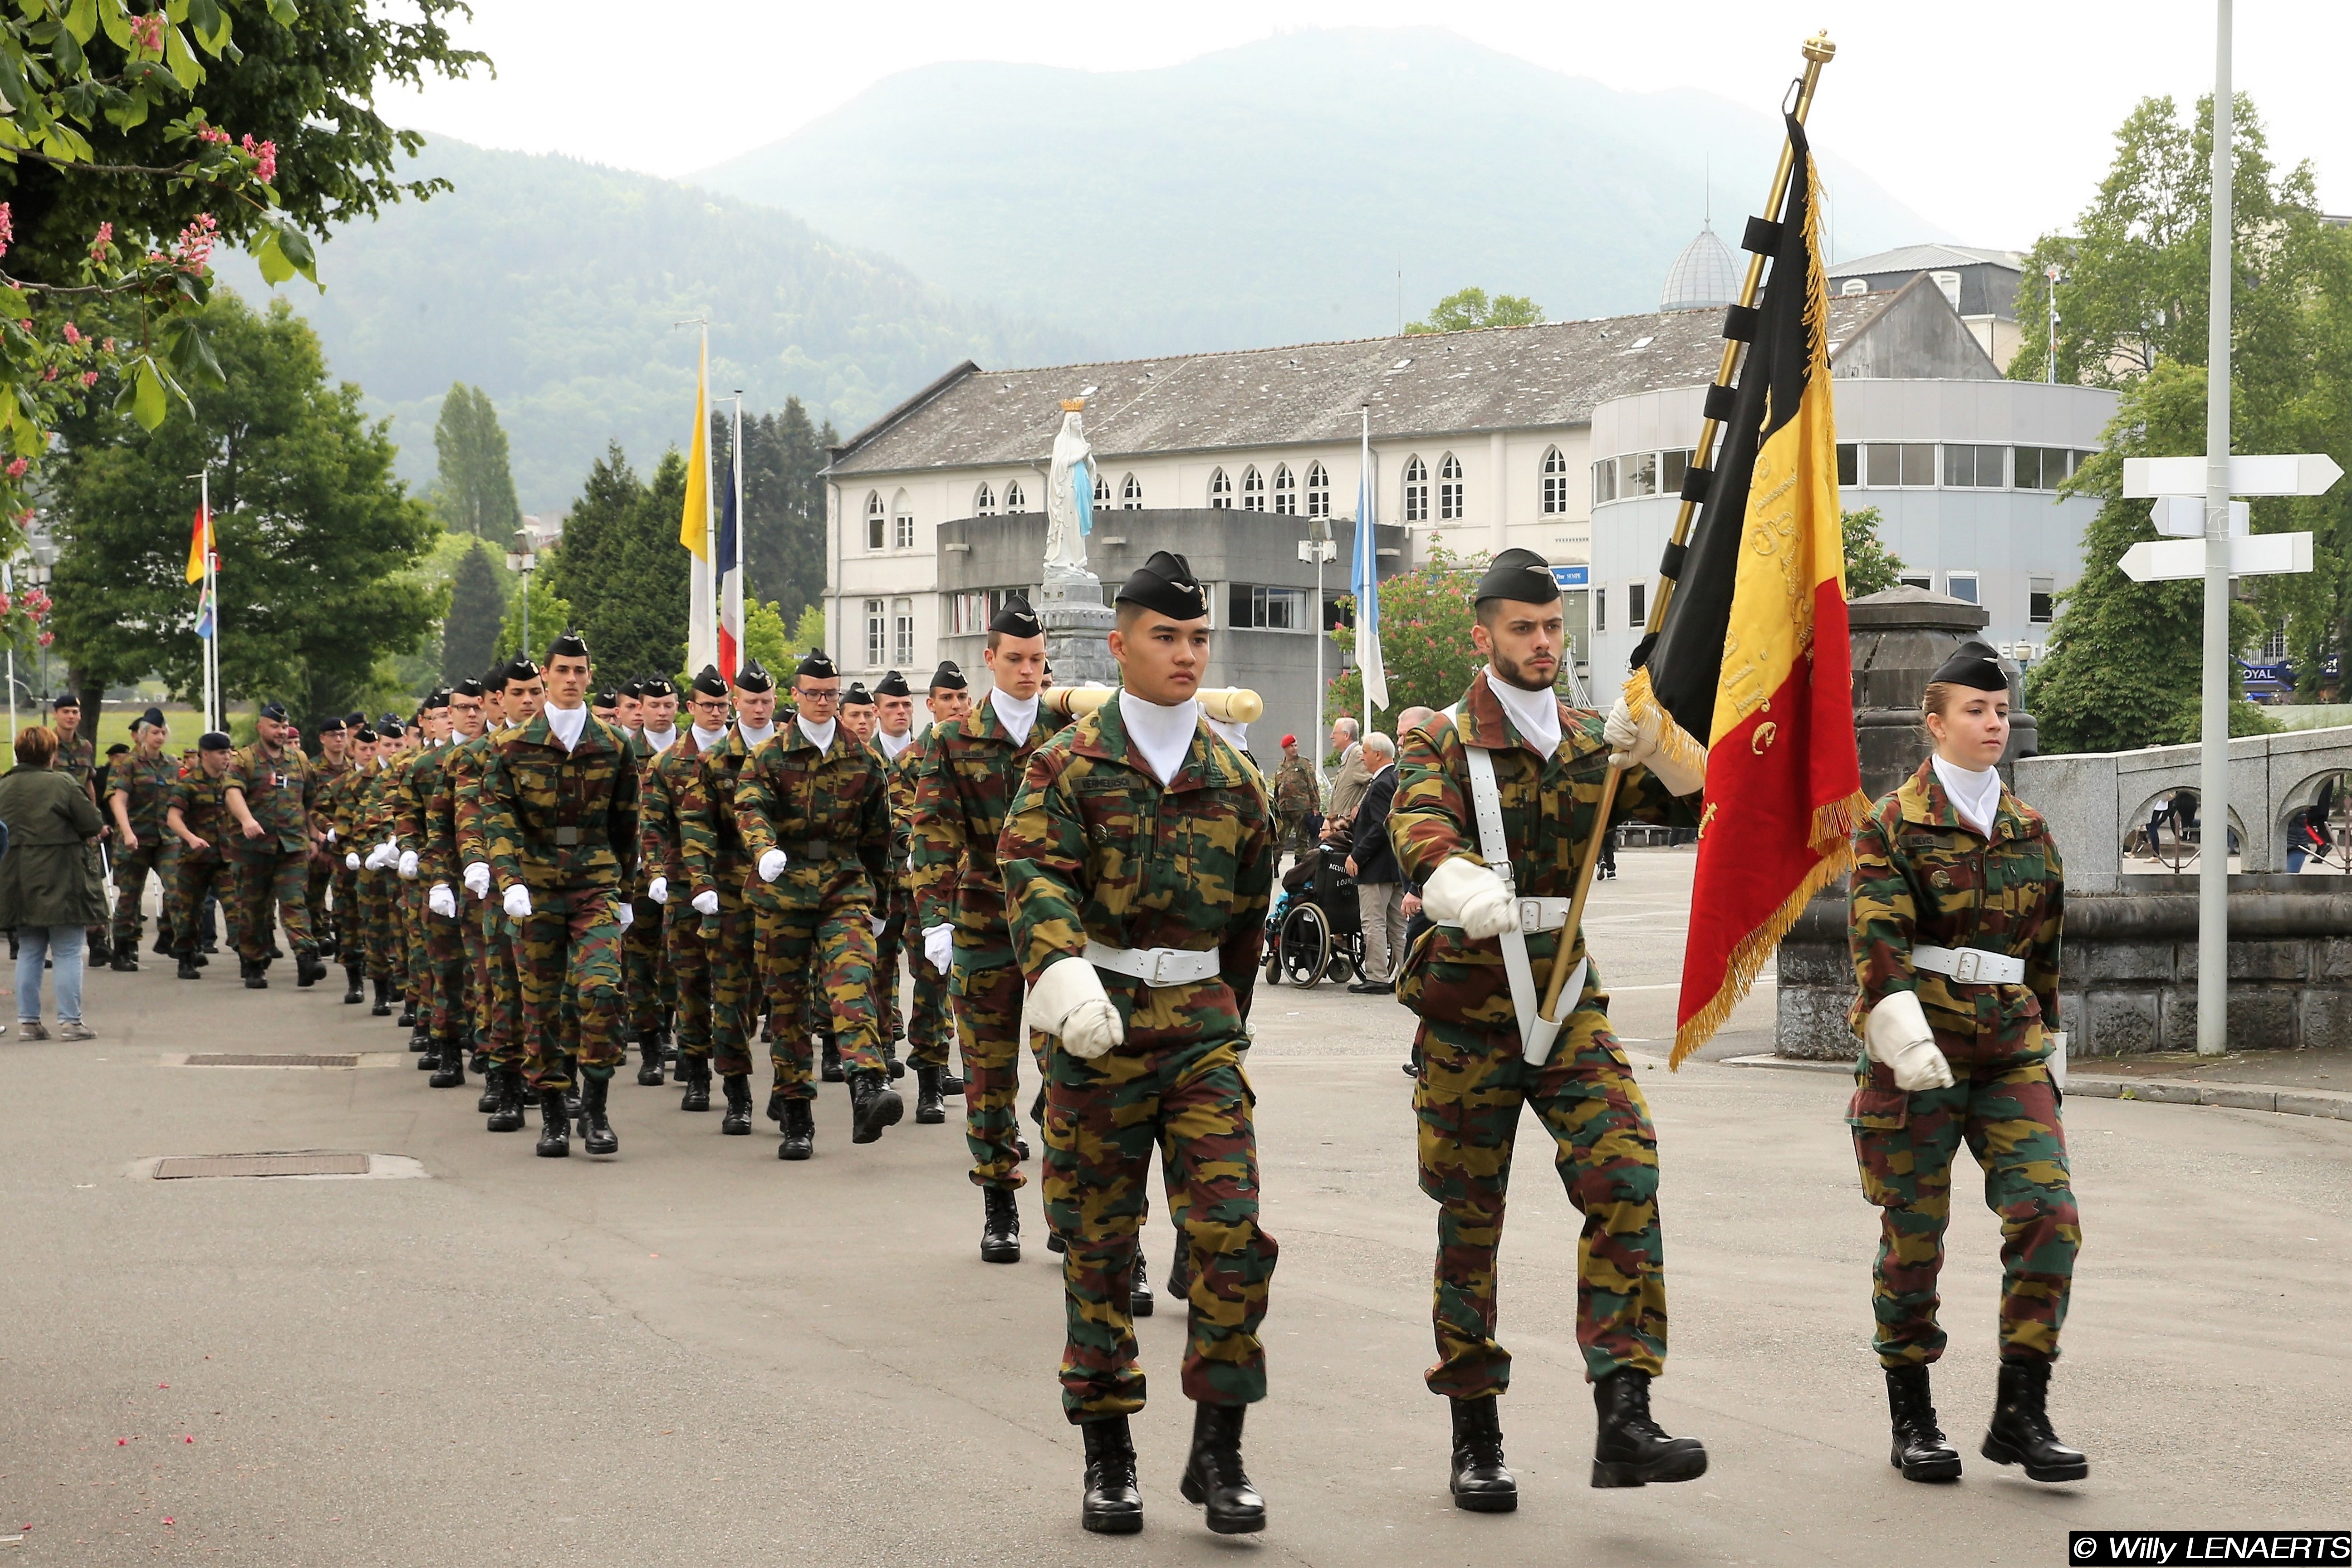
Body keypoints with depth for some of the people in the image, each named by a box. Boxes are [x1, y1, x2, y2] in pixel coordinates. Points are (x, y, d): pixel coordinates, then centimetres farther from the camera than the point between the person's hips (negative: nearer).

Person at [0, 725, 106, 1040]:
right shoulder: (63, 784, -12)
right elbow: (93, 824, -12)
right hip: (62, 882, -5)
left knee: (29, 952, 13)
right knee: (68, 953, 1)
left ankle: (28, 1021, 12)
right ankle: (70, 1022, 0)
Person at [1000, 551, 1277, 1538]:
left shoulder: (1233, 779, 11)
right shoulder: (1071, 764, -2)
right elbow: (1032, 872, -17)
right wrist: (1064, 975, -35)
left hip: (1202, 1023, 3)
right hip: (1098, 1022, -2)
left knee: (1232, 1232, -8)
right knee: (1099, 1243, 5)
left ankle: (1218, 1453, 1)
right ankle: (1107, 1458, 15)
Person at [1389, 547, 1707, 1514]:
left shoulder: (1589, 741, 10)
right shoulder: (1443, 743, -4)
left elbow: (1698, 799, 0)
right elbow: (1418, 822, -25)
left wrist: (1658, 738, -21)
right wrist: (1458, 881, -48)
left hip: (1568, 1005, 3)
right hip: (1466, 1011, -3)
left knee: (1624, 1181, -16)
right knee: (1470, 1223, 3)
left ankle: (1623, 1420, -18)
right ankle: (1475, 1441, 15)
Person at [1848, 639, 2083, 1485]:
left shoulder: (2028, 829, 13)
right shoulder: (1892, 824, -3)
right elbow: (1877, 940, -15)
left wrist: (2046, 1041, 21)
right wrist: (1905, 1041, -27)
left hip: (2010, 1049, 4)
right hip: (1919, 1054, -4)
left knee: (2049, 1214, -10)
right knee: (1914, 1234, 2)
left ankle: (2020, 1414, -4)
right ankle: (1912, 1421, 15)